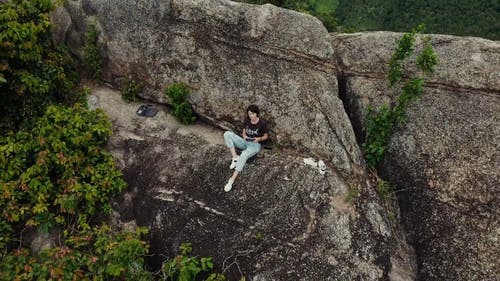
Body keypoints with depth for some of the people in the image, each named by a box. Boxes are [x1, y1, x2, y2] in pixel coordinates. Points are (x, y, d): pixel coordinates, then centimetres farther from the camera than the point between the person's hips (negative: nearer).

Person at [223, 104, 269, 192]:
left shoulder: (262, 123, -9)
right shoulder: (246, 121, 3)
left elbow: (266, 136, 0)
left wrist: (259, 139, -21)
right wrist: (244, 135, -10)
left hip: (255, 145, -6)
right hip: (245, 142, 6)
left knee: (244, 155, -40)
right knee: (227, 134, -18)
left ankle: (232, 179, -40)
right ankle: (235, 157, -21)